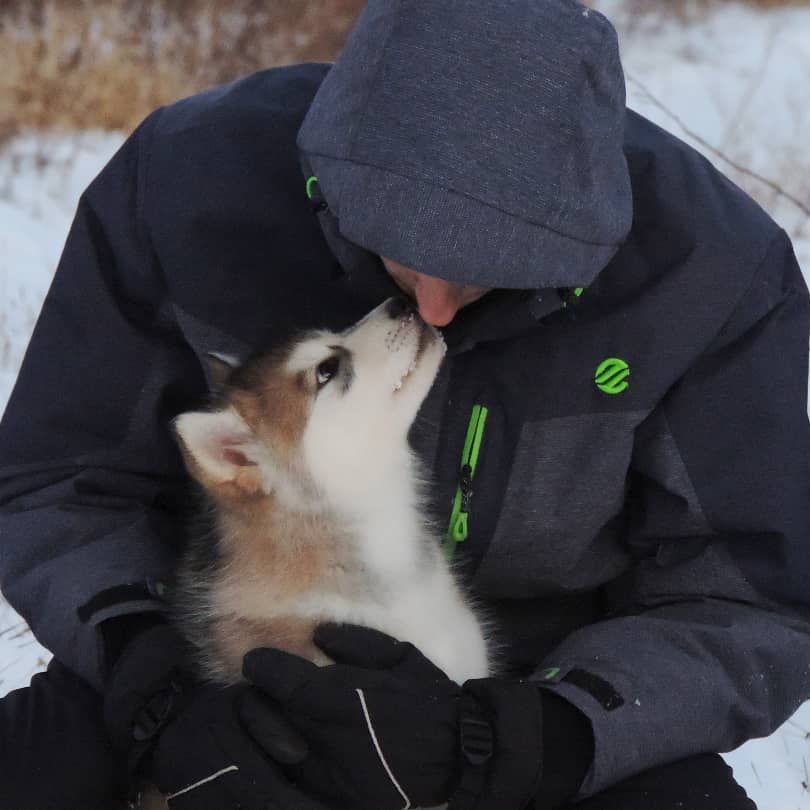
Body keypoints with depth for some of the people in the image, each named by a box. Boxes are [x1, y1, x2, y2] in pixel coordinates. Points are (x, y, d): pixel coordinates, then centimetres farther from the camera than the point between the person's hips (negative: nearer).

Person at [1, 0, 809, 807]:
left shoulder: (709, 268, -22)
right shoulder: (192, 175, -21)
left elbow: (743, 614, -15)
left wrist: (486, 743, -32)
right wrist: (157, 700, -29)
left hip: (538, 689, 0)